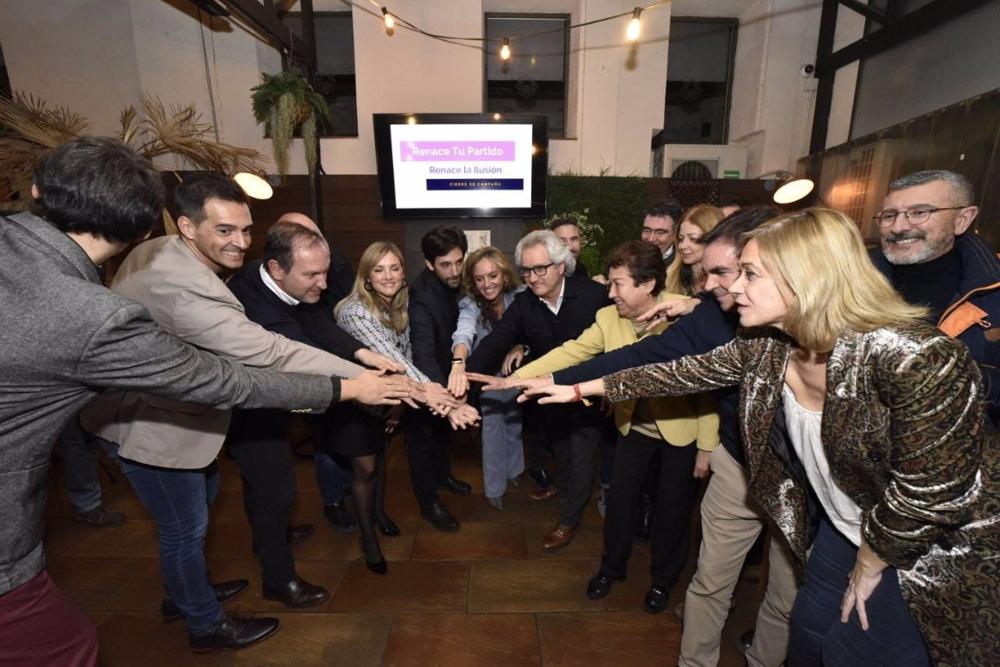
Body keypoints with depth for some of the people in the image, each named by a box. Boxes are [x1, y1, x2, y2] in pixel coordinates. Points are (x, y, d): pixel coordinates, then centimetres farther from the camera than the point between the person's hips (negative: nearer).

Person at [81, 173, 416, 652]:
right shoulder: (181, 286, -36)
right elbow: (268, 354, -39)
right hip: (149, 424, -10)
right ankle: (206, 626, 34)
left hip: (163, 406, 10)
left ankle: (183, 592, 49)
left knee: (203, 496, 26)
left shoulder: (160, 252, -3)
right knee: (185, 526, 9)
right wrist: (357, 381, -36)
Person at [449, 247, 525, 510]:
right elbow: (464, 332, -43)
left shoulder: (518, 297, -17)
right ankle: (494, 487, 26)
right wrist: (459, 364, -60)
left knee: (515, 421, 20)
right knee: (492, 429, 4)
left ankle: (513, 470, 45)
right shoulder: (470, 304, -24)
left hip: (515, 370, 3)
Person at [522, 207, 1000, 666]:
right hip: (847, 526, 5)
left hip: (939, 547, -5)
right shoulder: (765, 346, -14)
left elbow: (929, 493, -27)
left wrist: (869, 566, -11)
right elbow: (686, 373, -7)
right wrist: (579, 389, -5)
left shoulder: (917, 358, -34)